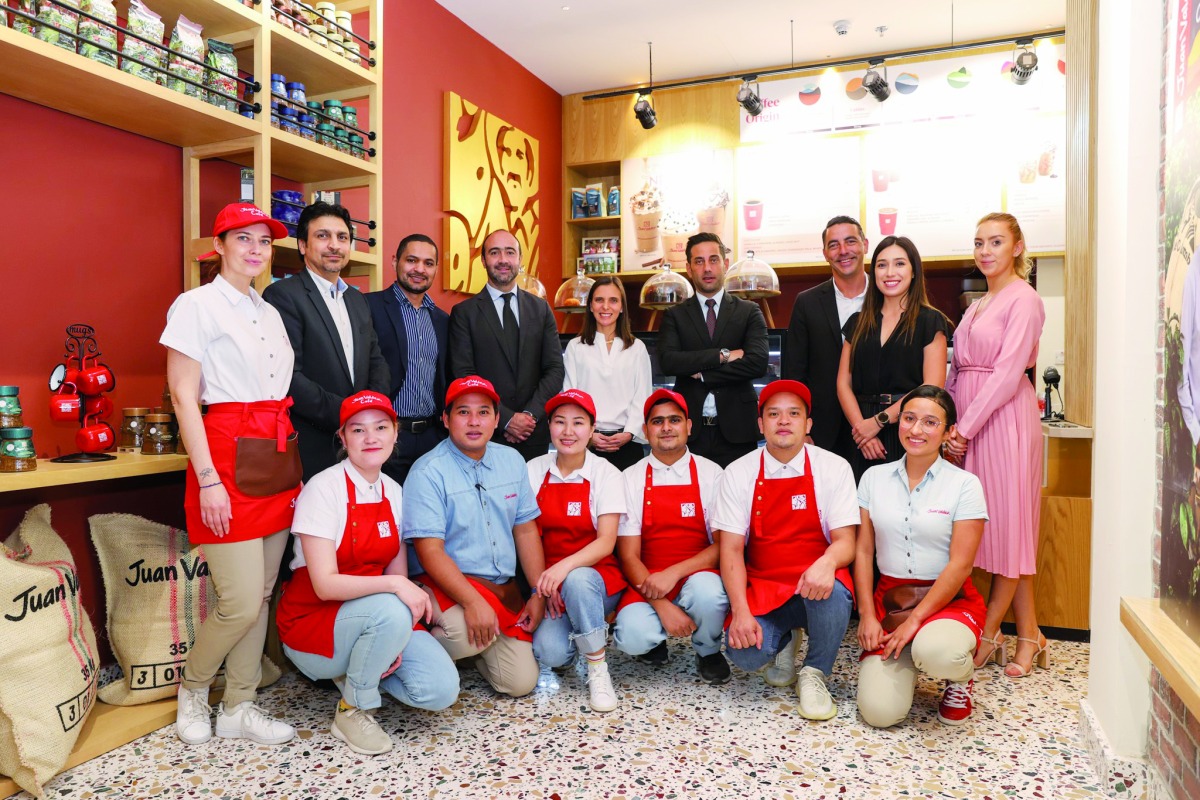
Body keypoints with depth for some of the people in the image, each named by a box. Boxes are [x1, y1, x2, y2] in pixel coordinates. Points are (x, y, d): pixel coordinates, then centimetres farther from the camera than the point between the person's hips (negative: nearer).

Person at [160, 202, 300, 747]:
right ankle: (192, 688, 23)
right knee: (240, 602, -5)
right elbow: (182, 397, -10)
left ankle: (239, 708, 23)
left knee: (262, 595, 10)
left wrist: (293, 464, 8)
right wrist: (208, 481, -15)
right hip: (228, 455, -7)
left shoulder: (270, 313, 15)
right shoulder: (197, 305, -4)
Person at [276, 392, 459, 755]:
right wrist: (393, 585, -34)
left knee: (441, 689, -15)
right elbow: (325, 585, -23)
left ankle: (355, 670, 12)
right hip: (311, 622, -5)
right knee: (391, 610, -36)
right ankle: (353, 711, -10)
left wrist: (395, 640, -12)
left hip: (376, 617, 5)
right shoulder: (324, 489, -16)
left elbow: (398, 574, 3)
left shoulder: (393, 492, 2)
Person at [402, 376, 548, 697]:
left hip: (503, 587, 5)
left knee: (522, 682, -5)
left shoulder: (511, 460, 5)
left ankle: (476, 649, 25)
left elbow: (526, 530, 8)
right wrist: (473, 601, -28)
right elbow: (430, 551, -18)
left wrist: (539, 593, 2)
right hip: (443, 583, -5)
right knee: (468, 634, -35)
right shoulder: (428, 472, -13)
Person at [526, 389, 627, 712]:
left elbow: (606, 542, -13)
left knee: (577, 580, -37)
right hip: (547, 581, 1)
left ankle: (598, 670, -15)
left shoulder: (606, 474, -6)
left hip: (595, 575, -1)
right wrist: (542, 581, -12)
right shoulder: (534, 471, 0)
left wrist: (565, 567, -29)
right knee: (549, 652, -24)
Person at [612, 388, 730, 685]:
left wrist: (673, 573, -19)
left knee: (708, 591, -34)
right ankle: (654, 640, 11)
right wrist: (662, 605, -17)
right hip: (647, 585, 0)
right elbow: (628, 555, -4)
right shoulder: (630, 479, 0)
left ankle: (708, 652, 1)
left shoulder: (710, 474, 0)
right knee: (632, 636, -29)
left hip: (697, 575, 0)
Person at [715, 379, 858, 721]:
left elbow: (845, 541, -8)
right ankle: (782, 638, 13)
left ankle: (815, 673, -3)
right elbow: (731, 549, -6)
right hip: (761, 587, 1)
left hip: (815, 585, 0)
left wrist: (827, 563, -33)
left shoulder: (834, 468, -3)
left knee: (832, 594, -35)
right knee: (744, 652, -26)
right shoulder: (738, 473, -3)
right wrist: (740, 611, -19)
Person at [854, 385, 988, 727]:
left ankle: (960, 679, 1)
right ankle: (902, 664, 20)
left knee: (935, 651, -38)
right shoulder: (874, 477, 4)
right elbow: (863, 551, 3)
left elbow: (960, 564, -11)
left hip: (948, 600, -2)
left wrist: (914, 621, -16)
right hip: (888, 600, 2)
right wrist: (867, 615, -6)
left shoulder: (964, 484, -5)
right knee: (879, 711, -16)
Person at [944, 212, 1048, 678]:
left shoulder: (1023, 300, -6)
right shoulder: (978, 305, 18)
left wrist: (965, 428, -15)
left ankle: (986, 637, 10)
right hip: (968, 425, 8)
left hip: (1004, 421, -8)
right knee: (995, 530, 8)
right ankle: (1028, 637, 18)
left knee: (1007, 523, 0)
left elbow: (1007, 373, -14)